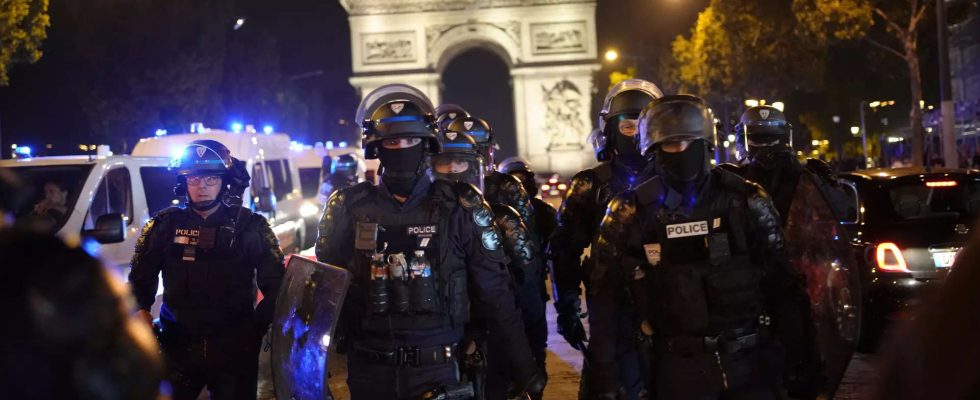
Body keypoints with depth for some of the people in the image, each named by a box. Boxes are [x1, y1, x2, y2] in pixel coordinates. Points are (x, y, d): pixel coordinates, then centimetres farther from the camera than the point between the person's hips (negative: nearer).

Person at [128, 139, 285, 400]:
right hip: (177, 346, 1)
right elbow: (141, 276, 14)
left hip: (235, 348, -1)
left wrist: (257, 327, -8)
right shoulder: (165, 224, 3)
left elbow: (276, 284, -1)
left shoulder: (249, 226, -3)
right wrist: (141, 309, -1)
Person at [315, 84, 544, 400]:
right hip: (369, 370, 1)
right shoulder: (349, 208, 0)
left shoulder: (459, 207, -3)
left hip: (437, 368, -1)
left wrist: (525, 369, -2)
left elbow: (494, 294, -1)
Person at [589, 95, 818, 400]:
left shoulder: (746, 201, -2)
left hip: (751, 362, 1)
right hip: (678, 369, 0)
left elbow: (784, 285, 4)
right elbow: (605, 301, -1)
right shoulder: (630, 215, -4)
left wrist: (795, 358, 3)